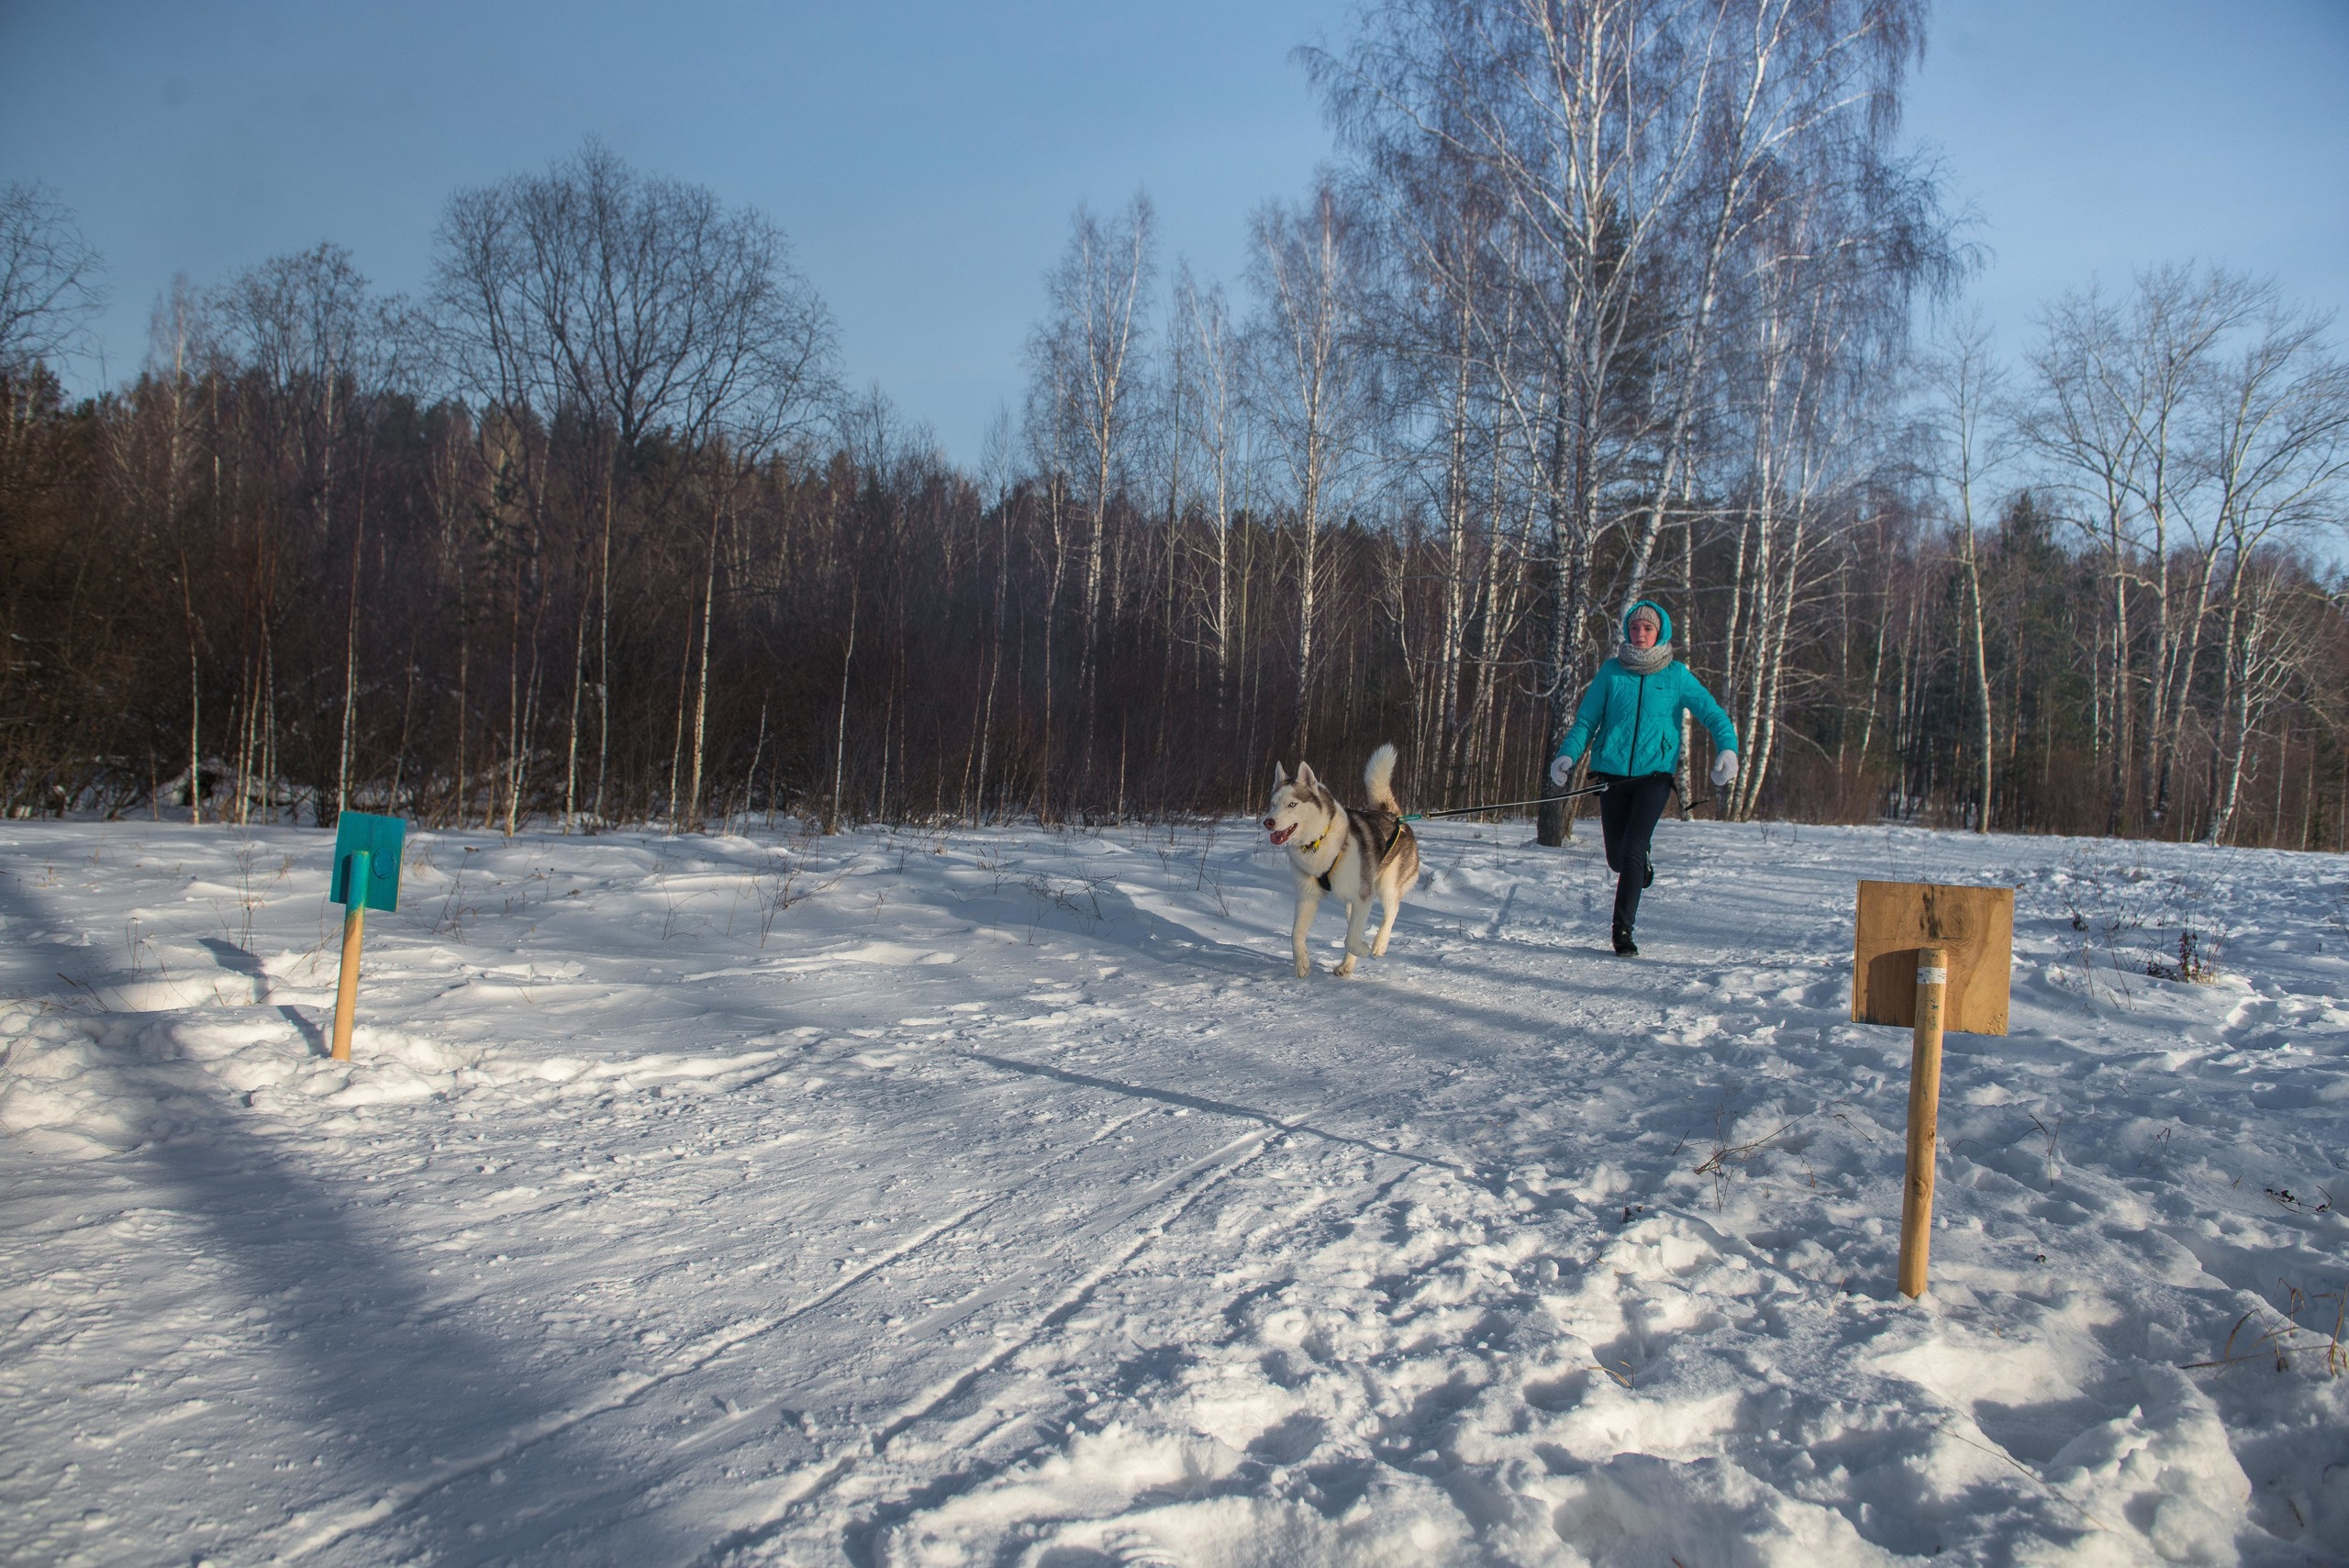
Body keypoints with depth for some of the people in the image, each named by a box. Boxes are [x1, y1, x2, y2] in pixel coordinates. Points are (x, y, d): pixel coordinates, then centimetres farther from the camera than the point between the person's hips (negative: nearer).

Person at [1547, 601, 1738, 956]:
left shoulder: (1677, 675, 3)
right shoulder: (1611, 671, 4)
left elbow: (1712, 714, 1)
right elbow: (1586, 720, 5)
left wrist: (1727, 748, -17)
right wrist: (1568, 754, -11)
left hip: (1655, 774, -2)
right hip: (1612, 772, 2)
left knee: (1632, 849, -17)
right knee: (1617, 858, 7)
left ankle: (1623, 929, -8)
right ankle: (1640, 869, 44)